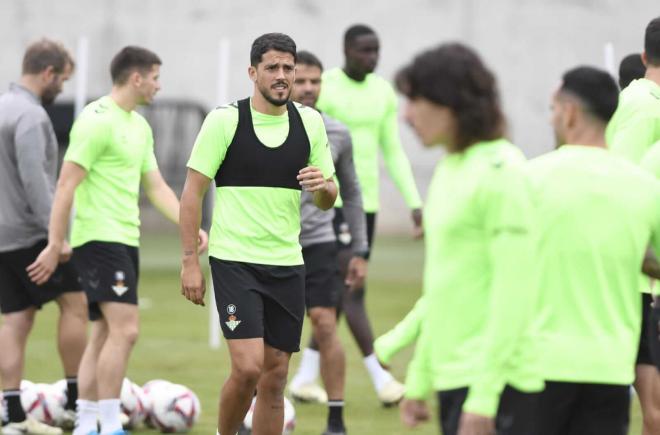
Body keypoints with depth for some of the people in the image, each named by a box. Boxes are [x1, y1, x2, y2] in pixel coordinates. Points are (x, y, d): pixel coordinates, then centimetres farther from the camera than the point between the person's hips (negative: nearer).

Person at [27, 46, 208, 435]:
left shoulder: (140, 126, 15)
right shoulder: (97, 121, -13)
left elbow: (156, 187, 19)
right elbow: (67, 185, -15)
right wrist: (55, 246, -17)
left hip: (126, 240, 10)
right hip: (99, 238, -10)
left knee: (106, 335, 9)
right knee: (125, 330, -15)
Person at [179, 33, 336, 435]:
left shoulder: (310, 122, 7)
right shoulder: (224, 120, -6)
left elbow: (327, 201, 13)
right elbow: (193, 193, -3)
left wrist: (323, 186, -12)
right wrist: (190, 262, -8)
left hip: (287, 264, 4)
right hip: (235, 261, -4)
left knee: (275, 376, 5)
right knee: (248, 367, -16)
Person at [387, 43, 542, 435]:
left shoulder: (500, 171, -13)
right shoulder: (449, 168, 15)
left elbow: (513, 290, -18)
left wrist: (483, 399, -20)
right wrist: (419, 380, 20)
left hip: (496, 381, -9)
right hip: (453, 375, 9)